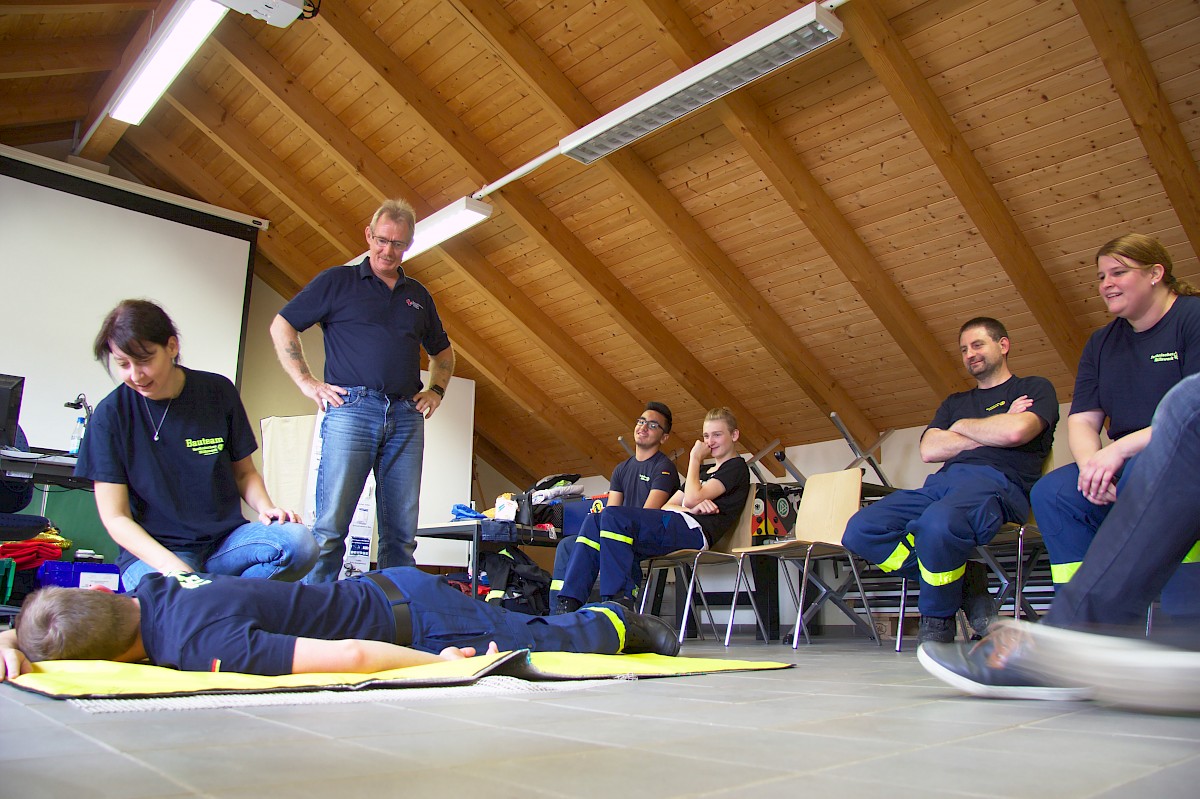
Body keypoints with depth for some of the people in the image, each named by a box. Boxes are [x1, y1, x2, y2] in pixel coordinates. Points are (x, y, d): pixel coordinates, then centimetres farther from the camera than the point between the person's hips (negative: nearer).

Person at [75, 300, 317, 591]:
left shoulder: (217, 392, 3)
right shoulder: (111, 413, -2)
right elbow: (115, 517, -3)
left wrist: (265, 507, -9)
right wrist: (172, 566, -20)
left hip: (225, 540, 3)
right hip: (152, 551, -3)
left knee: (299, 542, -28)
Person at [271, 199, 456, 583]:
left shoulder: (418, 295, 21)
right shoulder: (337, 281, 9)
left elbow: (442, 351, 32)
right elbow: (282, 326, 8)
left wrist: (436, 390, 14)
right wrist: (307, 383, -2)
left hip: (406, 417, 4)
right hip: (351, 410, -4)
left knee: (402, 533, 3)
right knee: (330, 528, -8)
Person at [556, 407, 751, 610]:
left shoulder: (736, 467, 9)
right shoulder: (703, 470, 34)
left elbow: (692, 498, -8)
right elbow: (666, 506, 22)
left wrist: (695, 458, 8)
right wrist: (692, 508, 0)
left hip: (693, 530, -9)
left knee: (613, 515, -26)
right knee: (594, 526, -9)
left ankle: (619, 599, -31)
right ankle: (568, 604, -19)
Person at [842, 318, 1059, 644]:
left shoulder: (1035, 388, 17)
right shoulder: (955, 402, 31)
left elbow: (1015, 432, -7)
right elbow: (928, 450, 13)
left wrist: (963, 426, 11)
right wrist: (992, 432, 6)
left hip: (998, 482, -6)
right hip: (942, 482, 6)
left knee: (939, 523, -41)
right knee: (860, 530, -19)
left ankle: (938, 617, -13)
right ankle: (962, 582, -8)